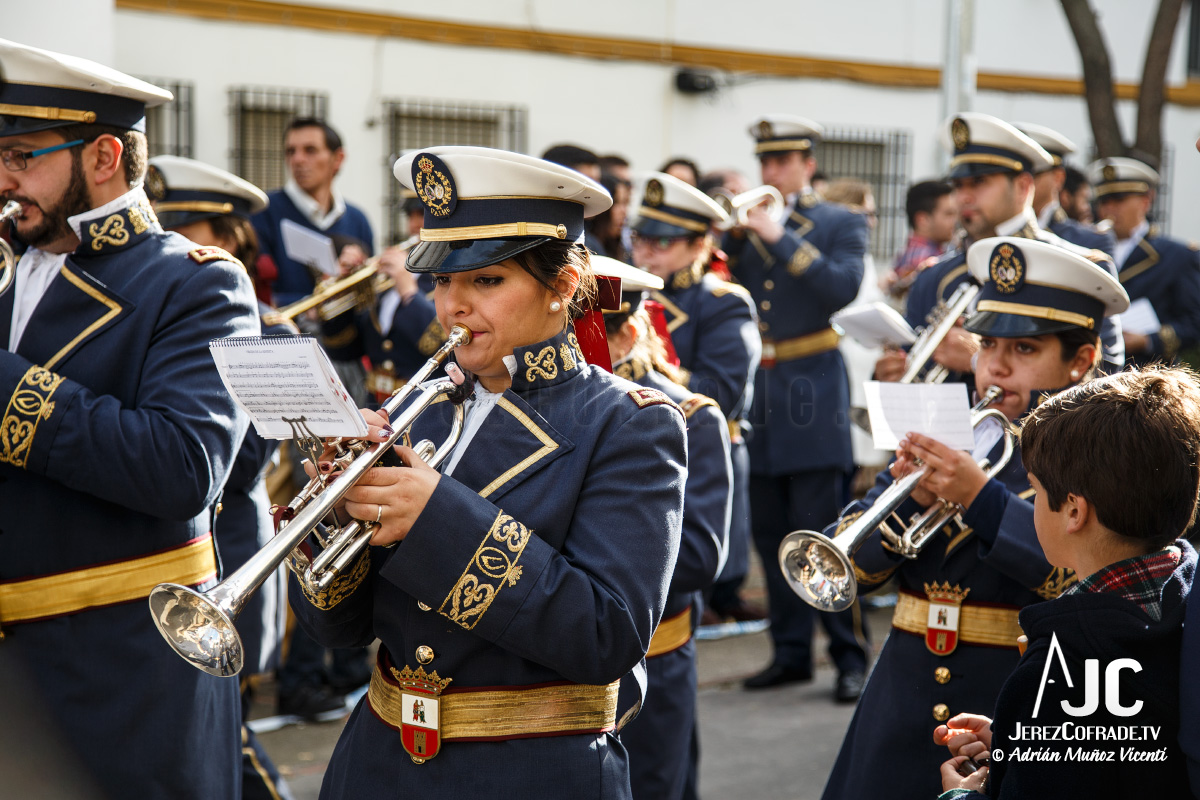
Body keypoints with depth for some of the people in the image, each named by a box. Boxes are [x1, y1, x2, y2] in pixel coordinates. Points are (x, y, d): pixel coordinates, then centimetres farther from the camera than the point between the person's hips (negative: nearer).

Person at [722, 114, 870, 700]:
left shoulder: (841, 224, 3)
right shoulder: (746, 224, 15)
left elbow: (843, 287, -15)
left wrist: (781, 237, -17)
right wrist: (734, 233, -6)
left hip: (811, 393, -5)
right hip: (756, 393, 5)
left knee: (821, 531, -8)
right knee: (771, 534, 8)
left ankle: (850, 657, -1)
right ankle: (791, 652, 18)